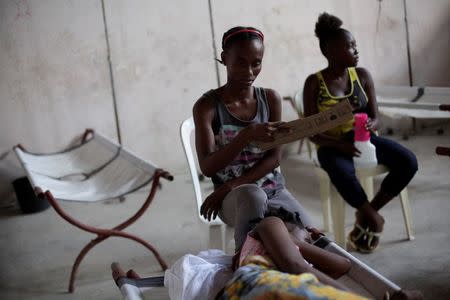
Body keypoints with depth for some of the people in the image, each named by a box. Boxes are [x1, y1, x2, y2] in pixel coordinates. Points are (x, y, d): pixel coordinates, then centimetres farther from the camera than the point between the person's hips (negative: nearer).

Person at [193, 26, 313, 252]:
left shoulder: (271, 99, 3)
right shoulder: (207, 106, -7)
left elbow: (274, 158, -2)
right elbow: (207, 167, -17)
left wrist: (230, 187, -15)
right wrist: (246, 136, -32)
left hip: (274, 190, 4)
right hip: (235, 199, -4)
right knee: (253, 196, -38)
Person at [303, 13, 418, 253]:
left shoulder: (362, 75, 5)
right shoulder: (314, 82, -4)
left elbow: (375, 118, 4)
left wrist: (370, 125, -22)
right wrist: (339, 144, -24)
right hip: (332, 147, -4)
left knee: (408, 161, -21)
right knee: (342, 173, -39)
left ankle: (365, 215, -5)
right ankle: (374, 219, -11)